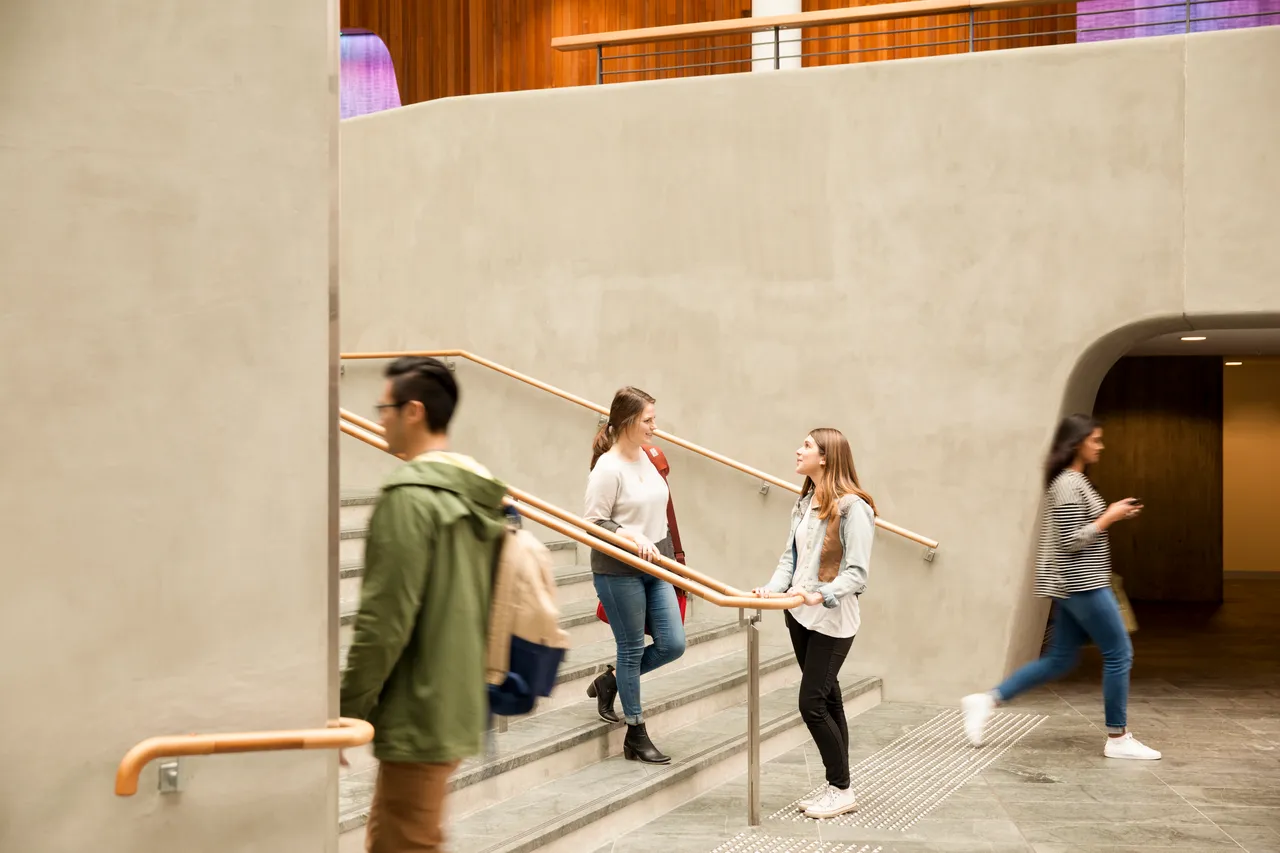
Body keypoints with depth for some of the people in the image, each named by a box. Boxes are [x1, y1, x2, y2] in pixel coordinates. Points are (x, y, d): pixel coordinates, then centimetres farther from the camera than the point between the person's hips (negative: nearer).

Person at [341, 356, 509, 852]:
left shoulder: (410, 496, -18)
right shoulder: (481, 497, 10)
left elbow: (385, 619, -20)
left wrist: (348, 710, -11)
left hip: (419, 715, -9)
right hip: (460, 709, 9)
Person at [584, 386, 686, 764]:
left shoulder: (644, 458, 8)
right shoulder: (608, 467, -16)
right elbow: (593, 522, -15)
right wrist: (632, 536, -26)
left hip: (654, 566, 7)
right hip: (618, 570, -7)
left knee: (672, 644, 4)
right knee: (632, 648, 2)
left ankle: (610, 681, 27)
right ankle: (636, 736, 16)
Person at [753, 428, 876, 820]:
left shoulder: (853, 508, -15)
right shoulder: (804, 504, 10)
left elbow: (857, 573, -18)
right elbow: (790, 557, 10)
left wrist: (823, 594, -31)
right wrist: (773, 587, -7)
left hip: (832, 620, -8)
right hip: (800, 615, 8)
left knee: (812, 703, -7)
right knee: (827, 700, 13)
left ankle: (842, 789, 8)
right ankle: (836, 787, 22)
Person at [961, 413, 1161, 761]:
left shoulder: (1073, 481, 15)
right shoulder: (1069, 484, -17)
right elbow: (1071, 541, -21)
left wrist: (1110, 515, 10)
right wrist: (1110, 517, -14)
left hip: (1076, 584, 10)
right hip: (1082, 584, -10)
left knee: (1059, 659, 12)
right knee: (1119, 654, -1)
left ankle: (987, 700, 10)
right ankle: (1117, 738, 8)